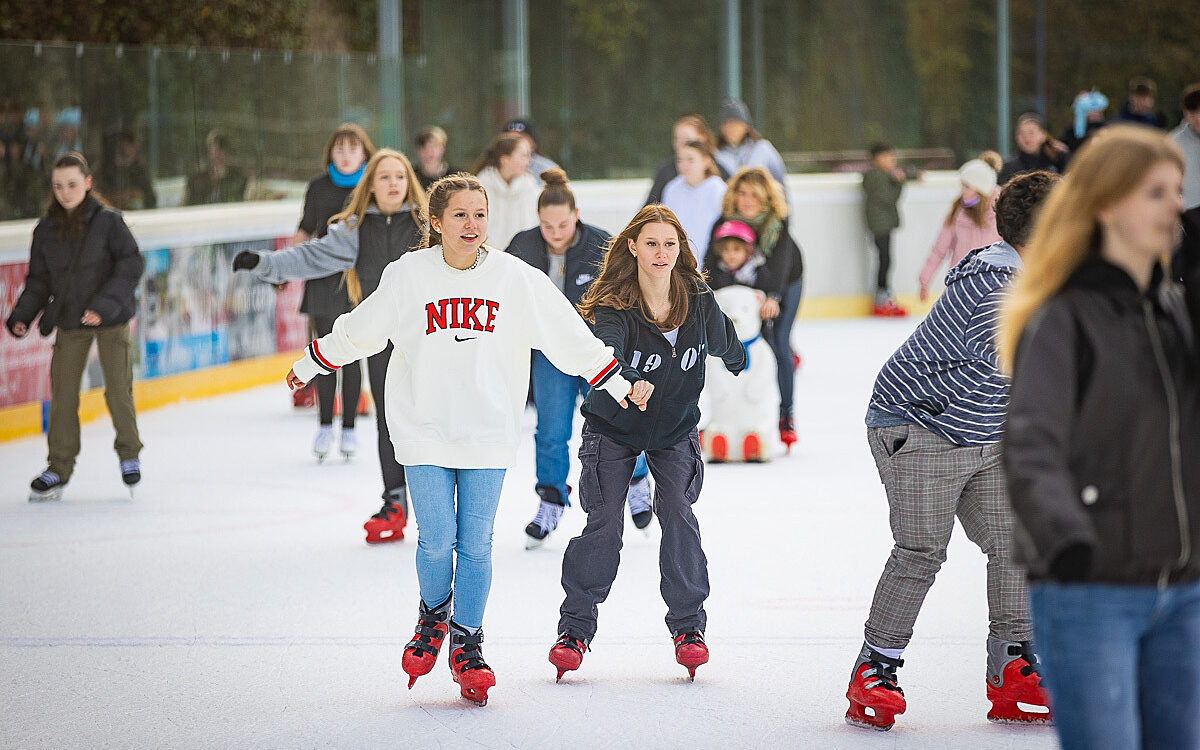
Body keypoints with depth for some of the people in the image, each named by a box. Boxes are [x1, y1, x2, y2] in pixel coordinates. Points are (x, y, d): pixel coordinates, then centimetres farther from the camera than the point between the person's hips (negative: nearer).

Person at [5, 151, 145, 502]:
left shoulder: (108, 221, -9)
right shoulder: (46, 229, 3)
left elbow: (131, 264, -11)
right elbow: (39, 280, 10)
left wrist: (106, 303, -21)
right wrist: (22, 316, -4)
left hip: (110, 320, -3)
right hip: (69, 323, 3)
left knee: (118, 390, -2)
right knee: (62, 393, 0)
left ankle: (129, 455, 21)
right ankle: (59, 469, 10)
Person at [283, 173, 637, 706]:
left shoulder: (515, 278, -3)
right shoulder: (409, 274, -4)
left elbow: (568, 336, 4)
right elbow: (359, 330, 10)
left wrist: (617, 385, 6)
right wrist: (309, 365, 18)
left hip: (488, 432, 1)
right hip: (424, 427, -1)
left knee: (476, 545, 2)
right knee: (436, 540, -4)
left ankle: (467, 644, 17)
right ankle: (433, 618, 25)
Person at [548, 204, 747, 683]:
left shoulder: (699, 300, -12)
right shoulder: (614, 306, -23)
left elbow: (725, 346, 10)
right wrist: (630, 383, -65)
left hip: (675, 430, 2)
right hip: (613, 429, -2)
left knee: (678, 513, -12)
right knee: (604, 523, -10)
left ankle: (687, 625, 1)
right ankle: (575, 627, 4)